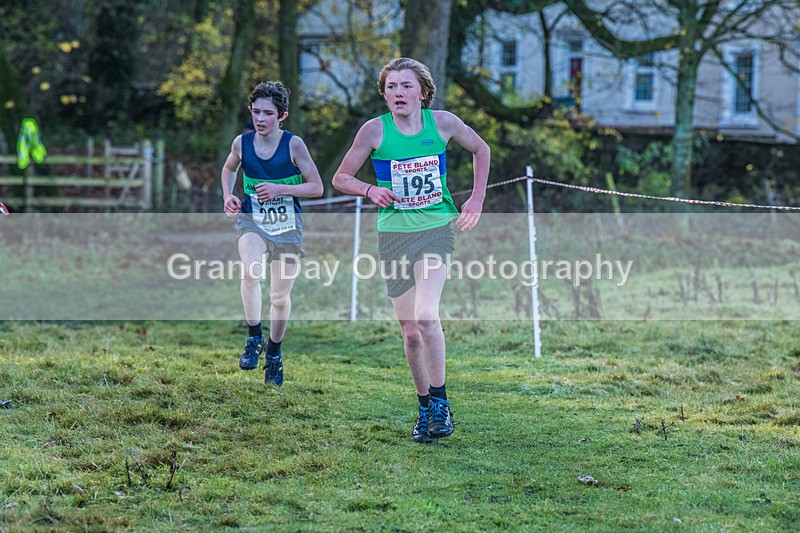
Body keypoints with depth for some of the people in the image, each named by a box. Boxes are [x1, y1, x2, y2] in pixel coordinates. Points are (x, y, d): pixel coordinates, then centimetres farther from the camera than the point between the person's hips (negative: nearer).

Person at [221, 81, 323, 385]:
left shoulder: (293, 144, -12)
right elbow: (229, 169, 19)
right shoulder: (242, 143, -4)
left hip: (287, 226, -1)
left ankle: (274, 352, 31)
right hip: (252, 221, 1)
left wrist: (280, 189, -21)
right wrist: (228, 196, 1)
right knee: (251, 272, -30)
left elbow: (316, 188, -8)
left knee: (280, 297, 7)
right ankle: (254, 340, -17)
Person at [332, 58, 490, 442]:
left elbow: (480, 149, 17)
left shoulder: (442, 122, -2)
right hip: (394, 233, 1)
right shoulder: (374, 130, -4)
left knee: (426, 316, -21)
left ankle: (439, 400, -6)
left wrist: (477, 200, 10)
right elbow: (341, 178, 5)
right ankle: (425, 408, 19)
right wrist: (370, 190, -14)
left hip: (436, 227, -1)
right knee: (410, 331, 2)